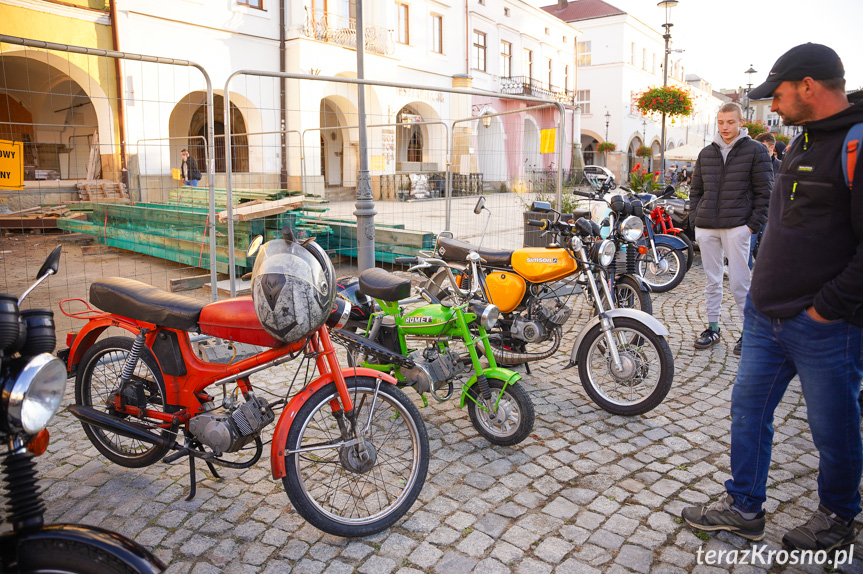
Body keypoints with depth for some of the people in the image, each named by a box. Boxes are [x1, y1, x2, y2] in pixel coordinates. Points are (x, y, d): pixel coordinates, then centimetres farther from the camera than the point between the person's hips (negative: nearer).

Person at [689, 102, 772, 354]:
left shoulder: (755, 150, 0)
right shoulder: (706, 153, 13)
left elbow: (764, 191, -2)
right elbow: (696, 189, 18)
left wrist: (754, 224, -9)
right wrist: (695, 219, 7)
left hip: (737, 226, -4)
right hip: (706, 227, 5)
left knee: (739, 282, -3)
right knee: (712, 280, 10)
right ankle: (713, 328, 20)